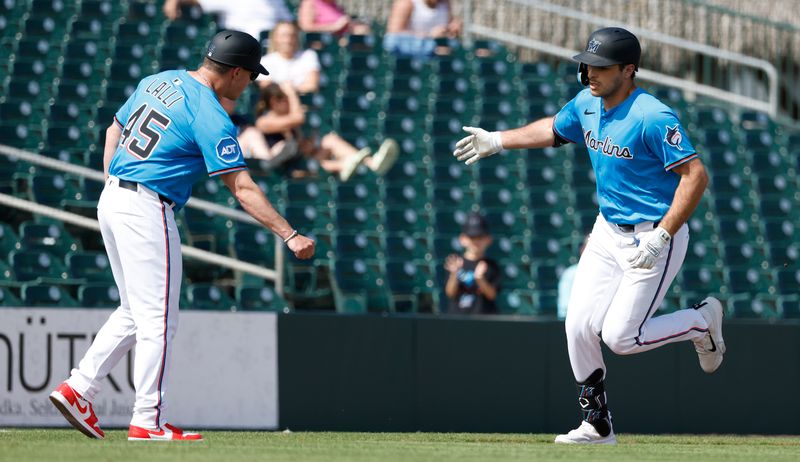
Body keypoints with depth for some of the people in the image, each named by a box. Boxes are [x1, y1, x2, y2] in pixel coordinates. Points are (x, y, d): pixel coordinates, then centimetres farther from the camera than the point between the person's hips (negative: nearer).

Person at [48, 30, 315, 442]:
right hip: (146, 209, -9)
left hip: (111, 201, 9)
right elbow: (241, 188, -18)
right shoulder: (211, 118, -14)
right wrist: (290, 235, -18)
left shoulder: (157, 82, 11)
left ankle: (78, 388, 12)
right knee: (157, 319, -4)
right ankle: (148, 422, -4)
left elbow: (115, 129, 21)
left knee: (134, 312, 17)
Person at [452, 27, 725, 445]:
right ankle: (597, 424, 15)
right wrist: (498, 141, 23)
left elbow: (696, 175, -26)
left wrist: (661, 237, -29)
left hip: (653, 238, -8)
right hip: (607, 233, 8)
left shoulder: (653, 118, -24)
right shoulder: (587, 103, 1)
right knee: (579, 327, 0)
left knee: (620, 338, -9)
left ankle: (702, 321, 17)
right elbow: (554, 129, 24)